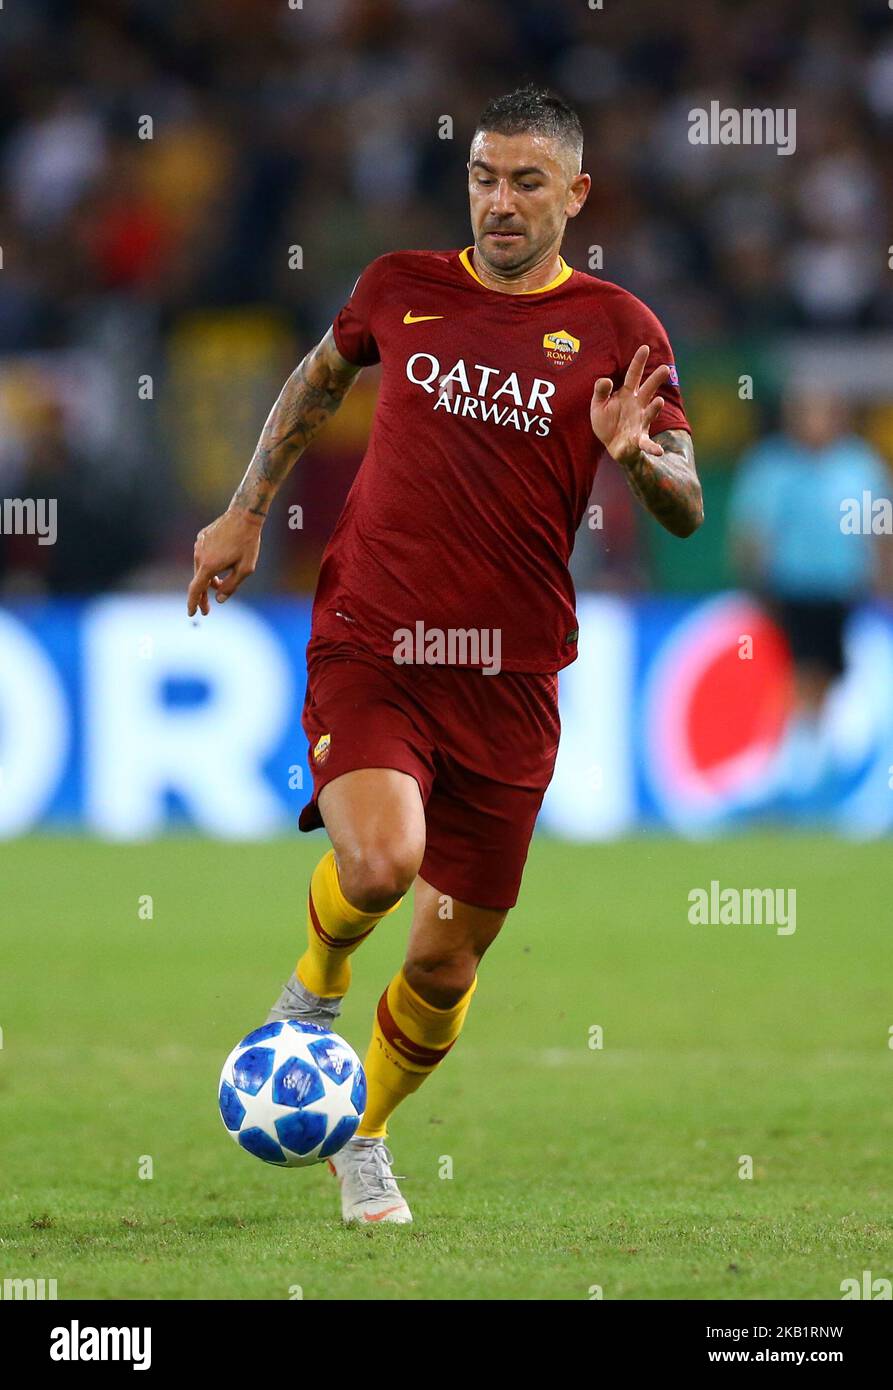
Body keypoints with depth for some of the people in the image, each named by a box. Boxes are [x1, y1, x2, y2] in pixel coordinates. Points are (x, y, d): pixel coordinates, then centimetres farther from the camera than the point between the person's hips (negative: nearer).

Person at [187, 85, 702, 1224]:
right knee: (382, 859, -29)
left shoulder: (616, 330, 2)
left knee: (446, 966, 5)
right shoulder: (403, 288, 5)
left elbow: (686, 511, -1)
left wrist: (636, 453, -21)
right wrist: (245, 513, 25)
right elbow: (319, 380, 26)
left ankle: (365, 1138, 33)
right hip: (367, 648, -1)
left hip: (507, 679, 1)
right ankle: (316, 986, 5)